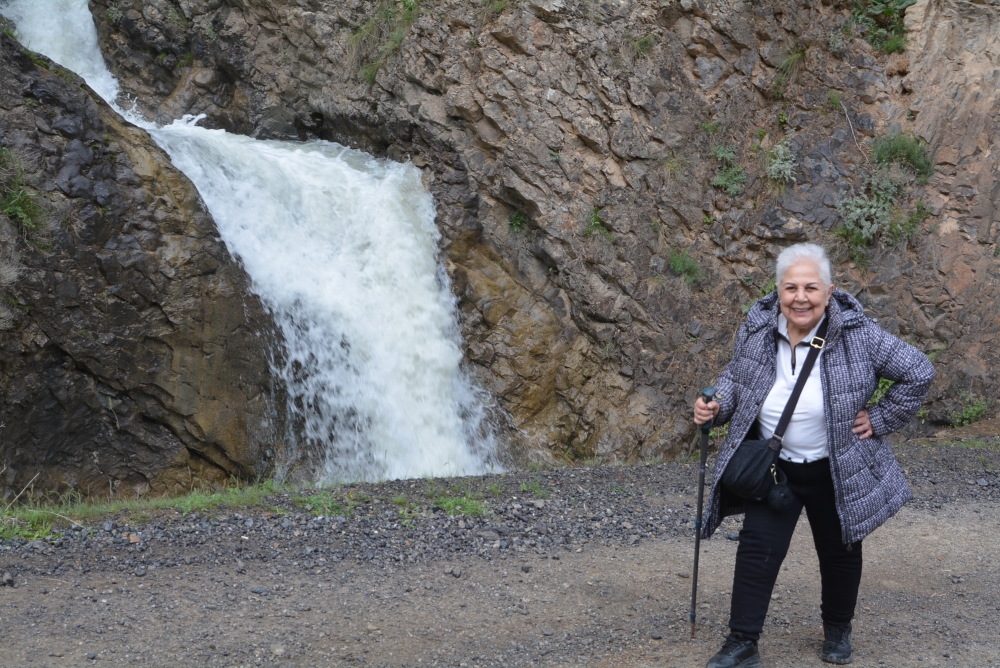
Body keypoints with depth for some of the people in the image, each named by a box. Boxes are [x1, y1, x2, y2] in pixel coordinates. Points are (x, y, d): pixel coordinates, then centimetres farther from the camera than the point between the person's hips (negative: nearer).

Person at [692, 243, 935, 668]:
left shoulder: (858, 335, -18)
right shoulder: (757, 329, -9)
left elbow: (918, 373, -9)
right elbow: (736, 376, 8)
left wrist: (880, 420, -10)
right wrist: (717, 405, -12)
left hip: (837, 471, -1)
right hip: (772, 466, 1)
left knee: (840, 553, 15)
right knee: (758, 549, -5)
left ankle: (837, 630, 39)